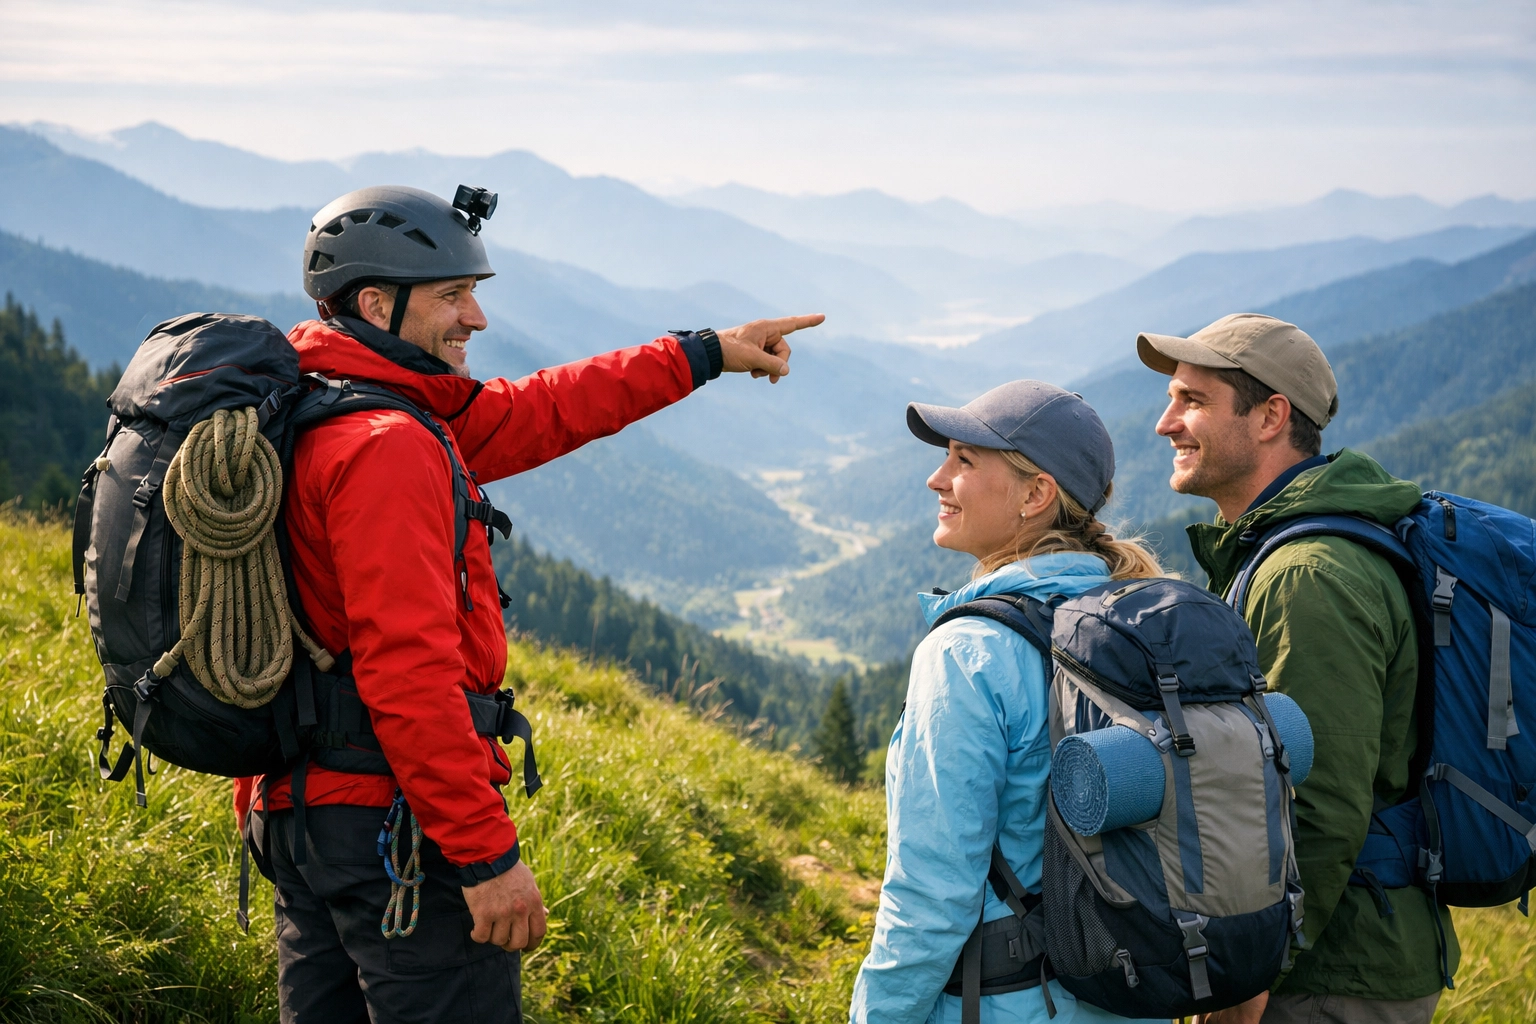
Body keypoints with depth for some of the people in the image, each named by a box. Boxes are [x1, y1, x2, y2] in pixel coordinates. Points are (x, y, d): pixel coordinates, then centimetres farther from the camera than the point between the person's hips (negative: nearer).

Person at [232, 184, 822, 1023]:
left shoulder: (306, 423, 13)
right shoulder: (386, 446, -18)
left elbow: (531, 416, 20)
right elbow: (407, 666, -25)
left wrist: (703, 355, 24)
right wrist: (488, 853, -22)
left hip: (295, 810, 10)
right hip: (392, 819, -10)